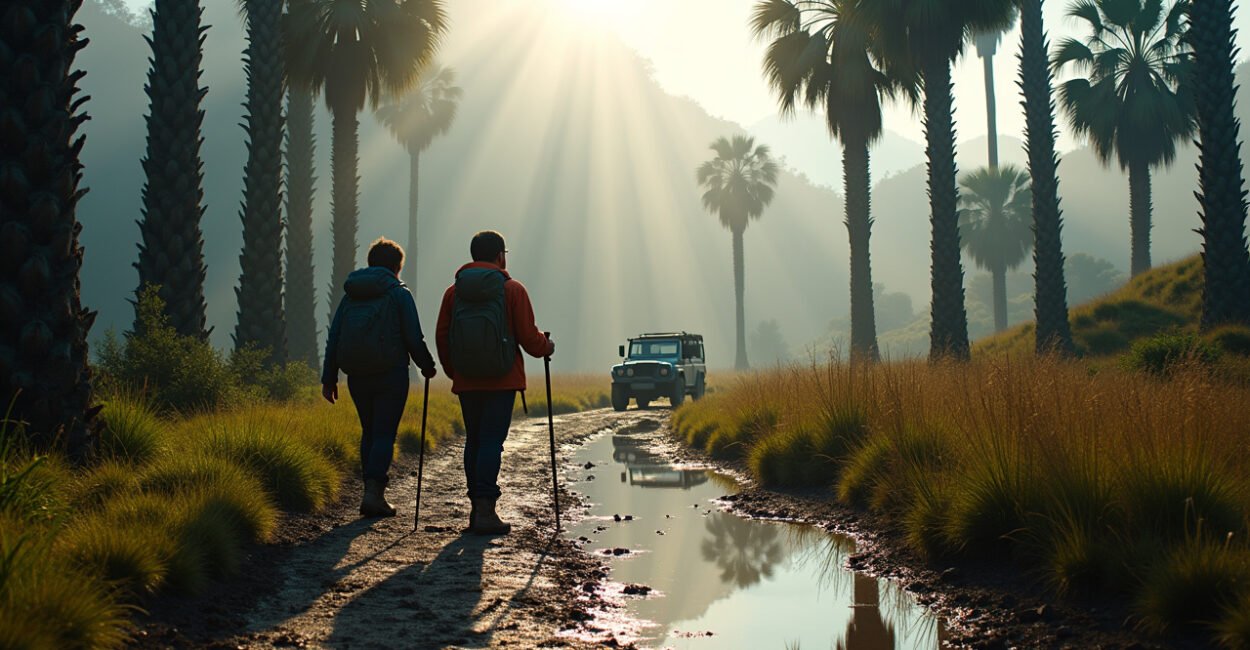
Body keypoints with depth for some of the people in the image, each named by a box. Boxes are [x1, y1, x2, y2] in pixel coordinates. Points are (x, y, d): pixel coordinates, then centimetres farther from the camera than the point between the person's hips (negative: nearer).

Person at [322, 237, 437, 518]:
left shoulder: (350, 294, 11)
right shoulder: (399, 293, -3)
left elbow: (333, 338, 9)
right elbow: (414, 337, -7)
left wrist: (329, 378, 12)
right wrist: (427, 366, 10)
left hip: (357, 376, 5)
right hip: (391, 374, -5)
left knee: (369, 432, 15)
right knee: (384, 434, -3)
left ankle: (373, 493, 16)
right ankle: (373, 492, -15)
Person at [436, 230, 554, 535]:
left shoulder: (454, 291, 6)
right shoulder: (512, 290, -4)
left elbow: (441, 336, 7)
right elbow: (529, 338, -6)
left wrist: (452, 371, 21)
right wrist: (547, 347, 15)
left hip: (466, 382, 4)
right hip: (502, 381, -4)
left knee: (473, 441, 12)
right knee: (491, 441, -6)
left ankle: (477, 509, 15)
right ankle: (485, 510, -14)